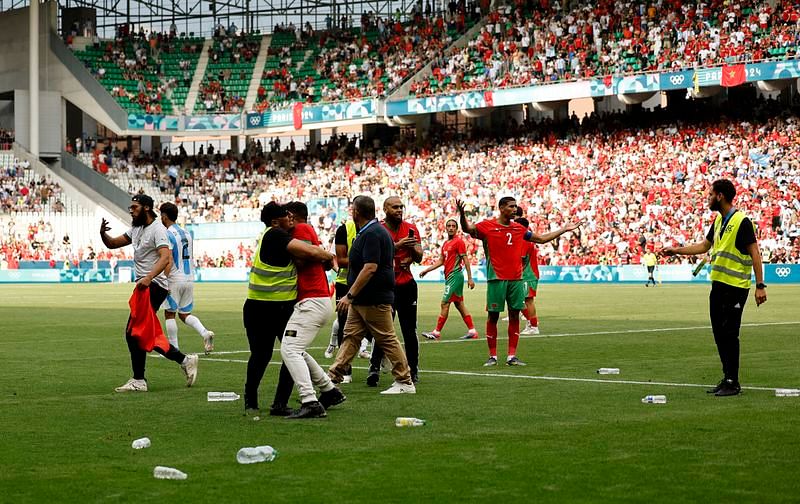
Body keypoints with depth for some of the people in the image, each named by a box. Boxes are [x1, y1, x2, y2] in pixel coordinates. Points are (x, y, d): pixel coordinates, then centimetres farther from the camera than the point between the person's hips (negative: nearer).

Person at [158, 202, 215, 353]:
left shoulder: (167, 235, -11)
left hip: (174, 280, -7)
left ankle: (174, 349, 4)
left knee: (169, 314, 4)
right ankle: (205, 333, -9)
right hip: (189, 278, 7)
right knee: (185, 314, 14)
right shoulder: (186, 233, 13)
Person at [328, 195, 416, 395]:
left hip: (375, 300, -10)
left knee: (387, 340, -3)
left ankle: (405, 383, 4)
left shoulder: (372, 234, -18)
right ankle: (333, 378, 9)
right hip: (362, 300, 10)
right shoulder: (371, 231, 15)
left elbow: (370, 268, -26)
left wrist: (350, 295, -25)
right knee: (350, 337, 8)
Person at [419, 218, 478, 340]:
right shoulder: (445, 244, 17)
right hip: (449, 276, 9)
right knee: (459, 305, 9)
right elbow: (440, 261, 23)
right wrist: (426, 270, 17)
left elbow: (466, 260, -12)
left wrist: (470, 278, -15)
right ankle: (472, 331, 12)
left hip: (455, 276, -9)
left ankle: (437, 332, -5)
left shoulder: (459, 241, -9)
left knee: (445, 304, -8)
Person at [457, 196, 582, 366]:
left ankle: (512, 356, 7)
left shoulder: (519, 229, 13)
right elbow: (468, 229, -13)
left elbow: (541, 239, 24)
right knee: (493, 316, -1)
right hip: (496, 279, -4)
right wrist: (462, 215, -33)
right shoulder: (487, 226, -1)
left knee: (515, 316, 3)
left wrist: (564, 230, 24)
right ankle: (492, 356, 7)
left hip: (516, 279, 5)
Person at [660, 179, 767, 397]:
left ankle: (733, 383, 1)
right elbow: (704, 245, 25)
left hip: (735, 286, -9)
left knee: (729, 334, -6)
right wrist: (675, 251, 21)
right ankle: (727, 378, 19)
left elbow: (755, 253, -15)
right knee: (719, 333, 11)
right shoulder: (719, 220, 13)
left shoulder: (741, 221, -14)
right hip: (718, 284, 9)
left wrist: (760, 285, -19)